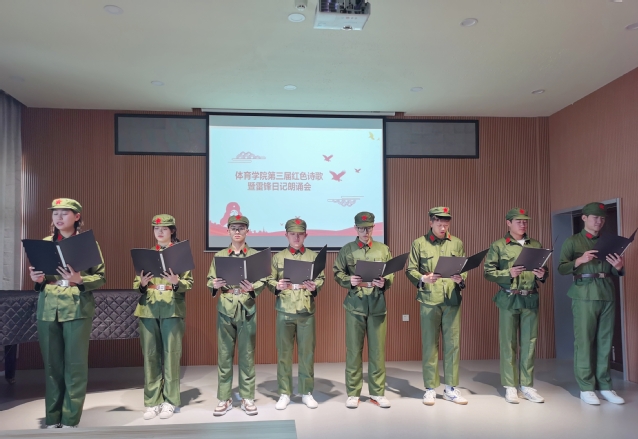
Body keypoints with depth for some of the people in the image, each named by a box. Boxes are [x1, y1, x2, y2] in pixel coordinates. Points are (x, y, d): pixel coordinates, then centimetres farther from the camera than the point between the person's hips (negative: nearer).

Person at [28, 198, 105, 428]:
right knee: (52, 365, 8)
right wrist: (37, 279, -6)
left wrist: (80, 280, -18)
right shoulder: (44, 243, 10)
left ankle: (70, 420, 12)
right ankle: (52, 419, 20)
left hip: (77, 309, -3)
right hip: (48, 309, 3)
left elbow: (101, 277, -1)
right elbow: (40, 277, 16)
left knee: (75, 365, 1)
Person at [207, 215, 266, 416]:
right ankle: (224, 399, 17)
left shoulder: (256, 255, 4)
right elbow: (209, 281, 7)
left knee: (247, 355, 5)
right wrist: (215, 285, -15)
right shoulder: (219, 256, 7)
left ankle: (247, 398, 16)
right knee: (224, 355, 6)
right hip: (225, 310, 1)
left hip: (247, 310, -1)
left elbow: (263, 282, 0)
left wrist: (252, 288, -20)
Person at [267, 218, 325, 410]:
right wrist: (277, 286, -16)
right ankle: (284, 394, 16)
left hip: (307, 311, 0)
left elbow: (321, 279, 4)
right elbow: (270, 281, 5)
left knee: (307, 352, 6)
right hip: (284, 311, 0)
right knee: (284, 353, 5)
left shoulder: (314, 256, 6)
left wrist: (314, 287, -16)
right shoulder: (278, 257, 6)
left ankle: (307, 392, 18)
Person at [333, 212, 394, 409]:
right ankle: (353, 393, 16)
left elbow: (391, 274, 6)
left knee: (377, 349, 6)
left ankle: (377, 392, 19)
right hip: (355, 303, -1)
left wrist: (384, 282, -14)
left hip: (378, 304, 1)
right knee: (353, 349, 5)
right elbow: (337, 273, 3)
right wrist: (349, 281, -15)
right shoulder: (346, 250, 4)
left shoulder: (384, 249, 8)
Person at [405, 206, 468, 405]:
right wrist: (423, 279, -17)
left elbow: (465, 269, 10)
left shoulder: (457, 243, 11)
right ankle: (430, 389, 15)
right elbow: (410, 270, 1)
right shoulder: (419, 243, 3)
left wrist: (460, 279, -11)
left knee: (453, 343, 5)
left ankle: (451, 388, 18)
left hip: (452, 300, 2)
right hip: (429, 300, -2)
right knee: (430, 344, 4)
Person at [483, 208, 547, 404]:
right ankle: (510, 386, 11)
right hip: (508, 299, -3)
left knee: (529, 342, 6)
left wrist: (542, 275, -7)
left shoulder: (536, 245, 12)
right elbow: (488, 272, -4)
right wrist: (508, 274, -18)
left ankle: (527, 386, 16)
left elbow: (545, 271, 15)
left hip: (530, 299, 3)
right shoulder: (498, 246, 1)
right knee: (508, 343, 2)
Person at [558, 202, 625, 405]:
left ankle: (605, 386, 13)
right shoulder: (572, 241, 5)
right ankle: (586, 387, 4)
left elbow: (616, 272, 17)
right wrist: (580, 261, -19)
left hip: (608, 295, 4)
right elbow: (561, 268, -4)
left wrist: (619, 267, -5)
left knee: (605, 341, 5)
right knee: (584, 341, -3)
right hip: (584, 296, -4)